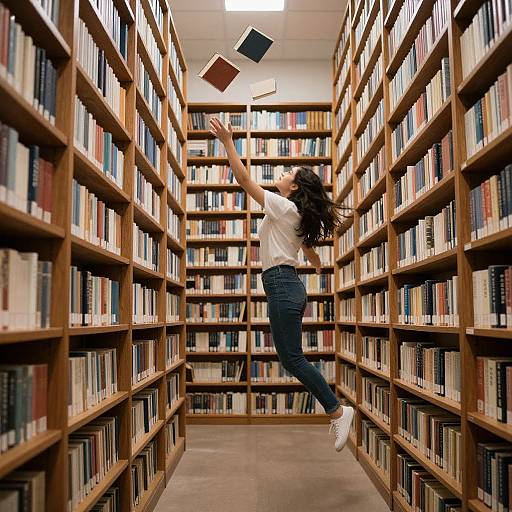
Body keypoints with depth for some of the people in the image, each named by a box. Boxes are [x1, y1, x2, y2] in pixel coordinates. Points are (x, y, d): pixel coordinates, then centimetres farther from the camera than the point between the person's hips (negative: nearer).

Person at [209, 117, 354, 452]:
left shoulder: (283, 207, -7)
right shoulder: (298, 216, 19)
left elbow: (244, 179, -10)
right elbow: (310, 251, 34)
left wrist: (228, 141, -7)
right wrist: (321, 267, 55)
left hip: (280, 282, -10)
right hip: (291, 285, 10)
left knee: (292, 358, -7)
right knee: (292, 357, 11)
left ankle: (338, 411, 0)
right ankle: (336, 411, 16)